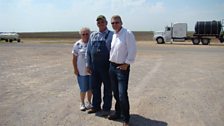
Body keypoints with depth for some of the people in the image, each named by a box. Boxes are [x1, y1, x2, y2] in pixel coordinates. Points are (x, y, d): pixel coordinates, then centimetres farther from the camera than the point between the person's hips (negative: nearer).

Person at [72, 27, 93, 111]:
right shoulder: (77, 44, -4)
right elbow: (74, 58, -1)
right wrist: (75, 69, -6)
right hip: (82, 71, -2)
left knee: (90, 88, 13)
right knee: (83, 89, 7)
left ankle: (89, 102, 32)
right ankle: (82, 103, 26)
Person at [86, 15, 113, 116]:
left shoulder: (111, 35, -4)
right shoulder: (93, 35, 10)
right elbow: (88, 51, 13)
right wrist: (88, 64, 9)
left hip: (106, 65, -5)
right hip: (94, 65, 5)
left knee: (107, 87, 8)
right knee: (95, 87, 15)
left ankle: (106, 108, 23)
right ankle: (96, 106, 32)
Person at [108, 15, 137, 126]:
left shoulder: (127, 33, -12)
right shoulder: (113, 35, 11)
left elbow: (132, 50, -16)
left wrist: (126, 64, -15)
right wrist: (111, 61, 13)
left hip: (122, 67, -7)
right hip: (112, 66, 8)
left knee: (122, 94, -6)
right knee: (115, 92, 17)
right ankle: (118, 113, 33)